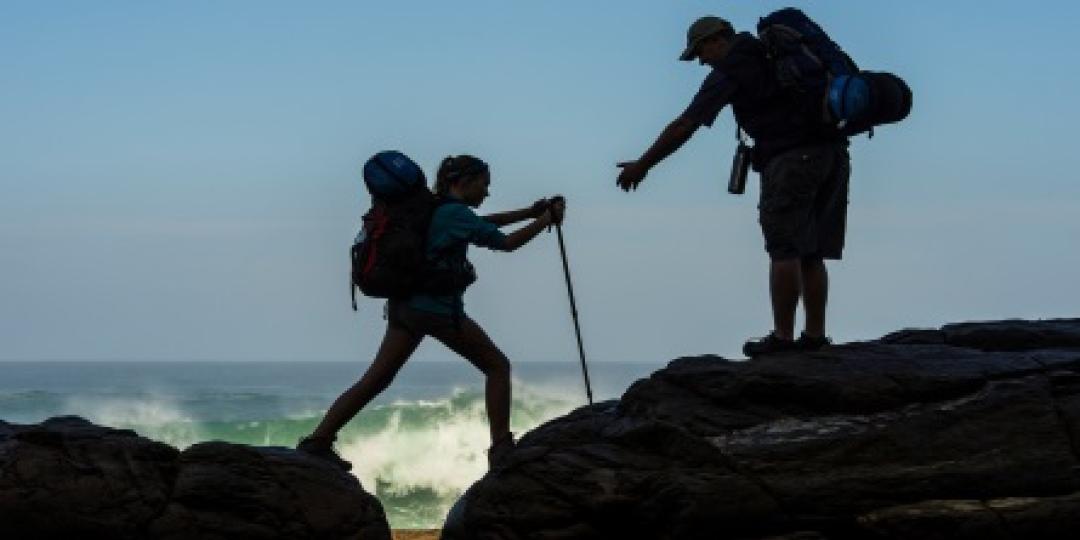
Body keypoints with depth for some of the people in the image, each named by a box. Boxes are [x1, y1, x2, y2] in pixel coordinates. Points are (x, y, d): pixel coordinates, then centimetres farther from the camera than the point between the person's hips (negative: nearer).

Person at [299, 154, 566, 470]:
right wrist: (546, 220, 4)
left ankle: (318, 441, -2)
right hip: (439, 309, -8)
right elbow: (507, 243, -7)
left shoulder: (437, 209, 17)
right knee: (497, 366, 5)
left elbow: (482, 224, 26)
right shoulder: (457, 213, -10)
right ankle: (501, 448, -1)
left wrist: (529, 213, 21)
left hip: (405, 304, 8)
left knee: (376, 379, 5)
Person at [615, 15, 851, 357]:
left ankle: (782, 336, -7)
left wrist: (642, 166, 8)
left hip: (793, 158, -7)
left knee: (784, 251, -5)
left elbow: (684, 126, 1)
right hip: (835, 153, 7)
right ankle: (815, 336, 6)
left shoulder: (730, 69, 1)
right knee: (810, 254, 9)